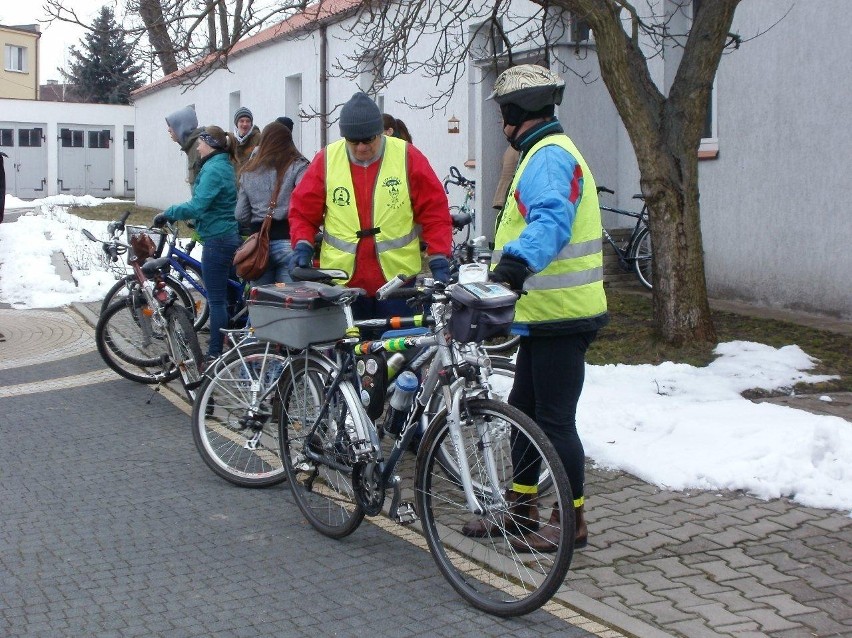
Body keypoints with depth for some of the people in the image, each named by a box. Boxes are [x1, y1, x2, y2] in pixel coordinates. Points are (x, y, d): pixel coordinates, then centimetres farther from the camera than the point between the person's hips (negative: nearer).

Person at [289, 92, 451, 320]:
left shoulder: (408, 158, -1)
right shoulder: (326, 160, 2)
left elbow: (435, 213, 1)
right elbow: (303, 212, 9)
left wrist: (439, 261, -6)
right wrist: (302, 246, -8)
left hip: (397, 279, -1)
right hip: (341, 281, 1)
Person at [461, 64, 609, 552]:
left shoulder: (550, 156, -16)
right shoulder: (547, 153, 19)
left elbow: (551, 219, -34)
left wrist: (520, 258, -50)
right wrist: (507, 264, 38)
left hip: (561, 315, -11)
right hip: (545, 312, 11)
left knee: (555, 419, -3)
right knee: (523, 409, 17)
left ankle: (572, 520, 7)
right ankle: (521, 504, 28)